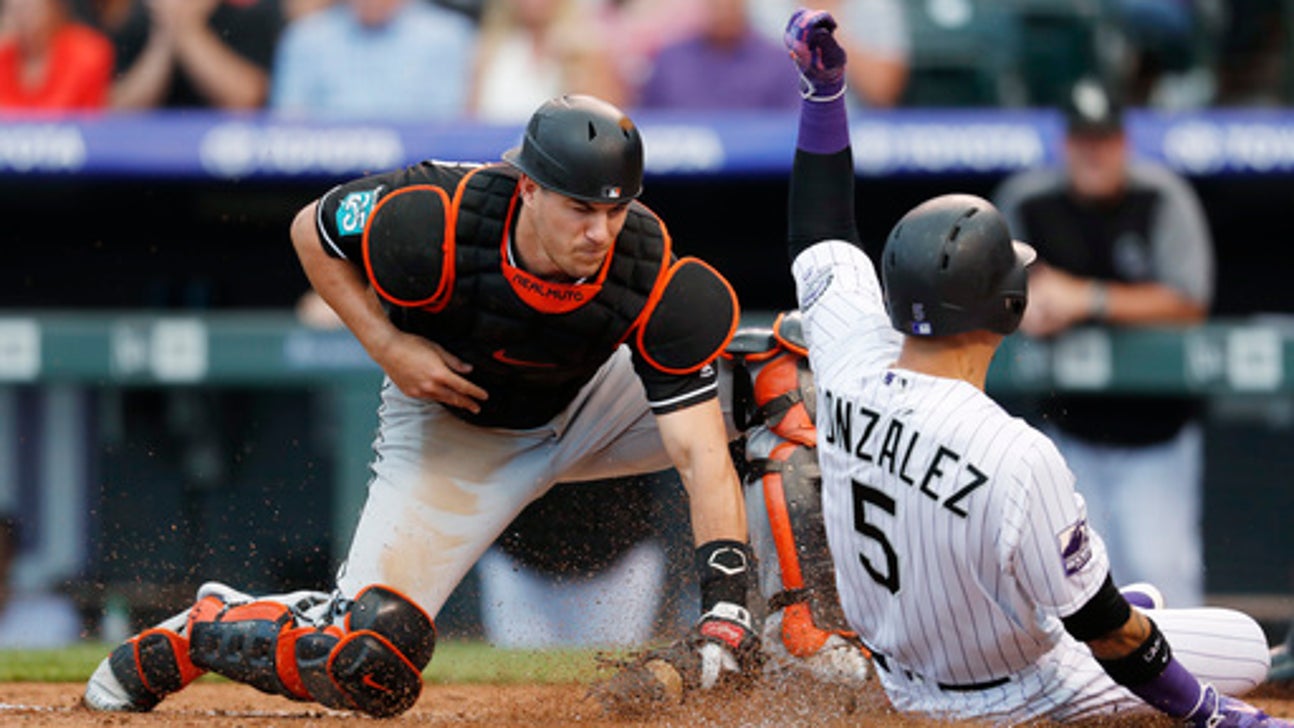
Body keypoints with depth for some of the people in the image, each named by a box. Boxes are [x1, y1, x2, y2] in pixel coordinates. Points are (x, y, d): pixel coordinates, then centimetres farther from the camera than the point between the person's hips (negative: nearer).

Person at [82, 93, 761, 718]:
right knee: (369, 664, -17)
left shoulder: (652, 276, -33)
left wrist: (725, 609, -47)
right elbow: (312, 230, -12)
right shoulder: (432, 221, -35)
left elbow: (702, 454, -36)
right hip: (451, 427, -2)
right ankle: (201, 629, 14)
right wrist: (388, 347, -24)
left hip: (595, 406, 2)